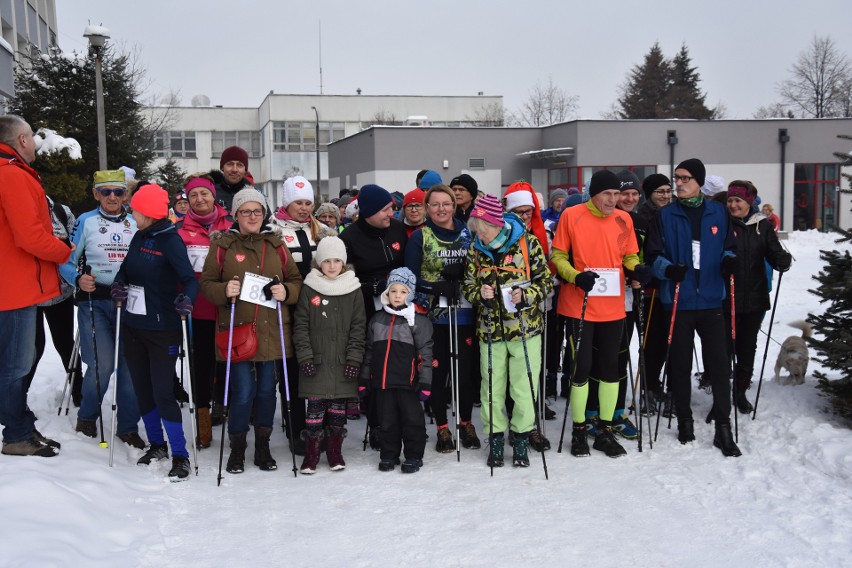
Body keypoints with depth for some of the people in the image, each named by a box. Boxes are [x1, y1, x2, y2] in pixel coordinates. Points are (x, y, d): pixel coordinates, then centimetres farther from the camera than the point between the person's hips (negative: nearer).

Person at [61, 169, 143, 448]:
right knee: (102, 364, -11)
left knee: (130, 363, -2)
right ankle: (87, 416, 15)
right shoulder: (85, 222, 2)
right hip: (94, 300, -3)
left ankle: (127, 426, 12)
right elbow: (67, 262, 1)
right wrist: (78, 279, -19)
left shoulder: (135, 224, 10)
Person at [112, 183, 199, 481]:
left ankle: (180, 455, 5)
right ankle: (156, 445, 31)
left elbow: (191, 279, -19)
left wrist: (186, 299, -39)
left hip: (162, 330, -7)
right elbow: (126, 268, 17)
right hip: (133, 325, 7)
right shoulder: (140, 237, 6)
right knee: (142, 389, 14)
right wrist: (118, 284, -4)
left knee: (162, 392, -7)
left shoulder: (171, 241, -14)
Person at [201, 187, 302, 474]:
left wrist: (286, 292, -8)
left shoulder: (276, 245, 10)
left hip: (271, 331, 3)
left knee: (266, 390, 10)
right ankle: (237, 449, 16)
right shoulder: (223, 244, 2)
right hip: (237, 330, -3)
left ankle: (263, 447, 26)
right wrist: (224, 291, -18)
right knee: (243, 392, -4)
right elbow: (206, 283, 3)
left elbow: (296, 280, 13)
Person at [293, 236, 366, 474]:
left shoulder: (353, 289, 4)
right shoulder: (309, 289, 2)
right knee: (315, 407, -1)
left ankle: (335, 451, 20)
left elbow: (358, 327, 3)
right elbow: (301, 325, 1)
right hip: (316, 363, -1)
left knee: (339, 408, 7)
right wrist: (305, 356, -7)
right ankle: (312, 453, 9)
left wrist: (354, 358, -4)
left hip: (343, 365, 1)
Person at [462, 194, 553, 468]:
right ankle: (495, 437, 24)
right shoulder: (475, 249, 2)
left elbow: (545, 280, -2)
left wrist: (526, 296, -19)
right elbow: (468, 287, 8)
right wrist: (480, 293, -13)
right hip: (490, 329, 3)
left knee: (524, 386, 3)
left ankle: (522, 437, 20)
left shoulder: (527, 242, -8)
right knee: (492, 386, 9)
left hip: (525, 326, -2)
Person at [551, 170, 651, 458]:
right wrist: (576, 276, -19)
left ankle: (605, 431, 22)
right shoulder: (571, 216, -5)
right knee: (582, 366, 0)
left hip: (613, 307, 4)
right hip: (580, 306, -4)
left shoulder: (624, 219, 5)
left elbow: (630, 255, 13)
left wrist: (637, 269, -9)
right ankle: (578, 431, 16)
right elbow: (558, 256, -2)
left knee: (610, 366, 9)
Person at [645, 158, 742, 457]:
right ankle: (684, 419, 23)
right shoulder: (665, 215, 1)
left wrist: (729, 260, -9)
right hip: (677, 300, 0)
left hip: (711, 299, 1)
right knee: (680, 364, 8)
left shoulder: (718, 213, 5)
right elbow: (652, 254, -1)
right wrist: (667, 269, -20)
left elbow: (728, 247, 13)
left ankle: (723, 426, 7)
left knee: (719, 363, -1)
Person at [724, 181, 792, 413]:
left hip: (754, 298, 3)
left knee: (747, 347, 13)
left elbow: (774, 252, 0)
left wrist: (783, 260, -21)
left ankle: (741, 392, 28)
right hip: (725, 299, -2)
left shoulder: (763, 225, 4)